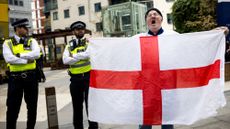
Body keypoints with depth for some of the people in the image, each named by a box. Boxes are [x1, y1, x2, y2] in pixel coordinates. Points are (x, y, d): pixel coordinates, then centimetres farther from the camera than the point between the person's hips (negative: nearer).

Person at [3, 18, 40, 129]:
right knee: (13, 107, 4)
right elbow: (9, 59, -15)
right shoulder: (8, 43, 1)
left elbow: (36, 54, -12)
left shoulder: (32, 41, 7)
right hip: (15, 78, -2)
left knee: (32, 106, 11)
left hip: (31, 77, 2)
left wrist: (19, 55, -13)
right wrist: (27, 59, -14)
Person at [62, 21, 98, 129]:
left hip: (88, 76, -2)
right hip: (75, 78, 3)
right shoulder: (70, 45, 9)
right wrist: (82, 56, -11)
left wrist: (75, 56, -11)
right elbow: (65, 60, -7)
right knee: (77, 105, 12)